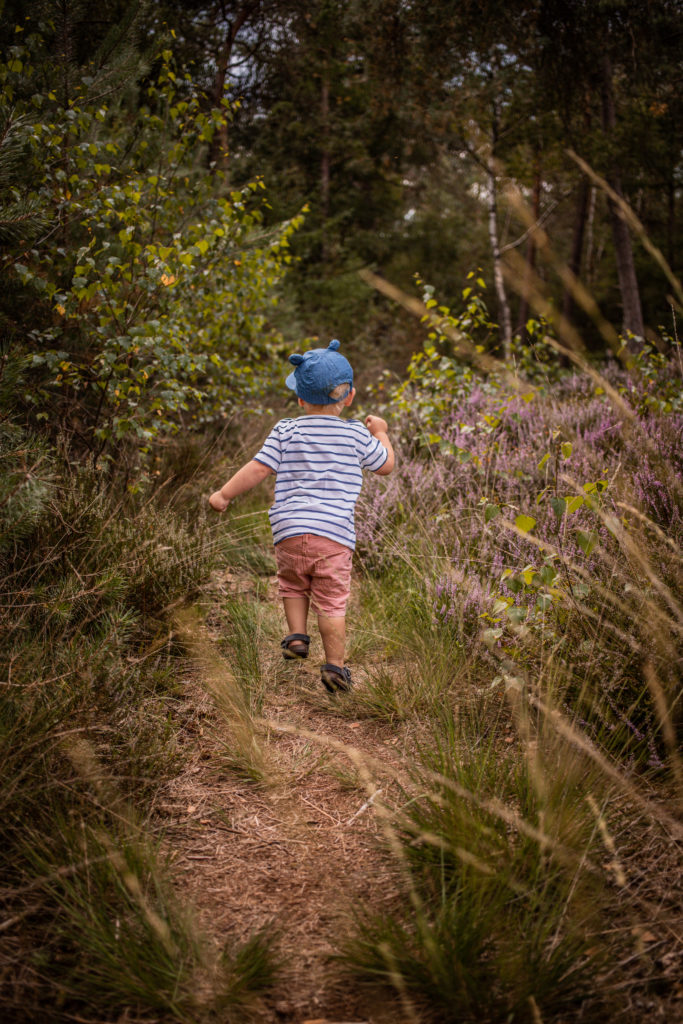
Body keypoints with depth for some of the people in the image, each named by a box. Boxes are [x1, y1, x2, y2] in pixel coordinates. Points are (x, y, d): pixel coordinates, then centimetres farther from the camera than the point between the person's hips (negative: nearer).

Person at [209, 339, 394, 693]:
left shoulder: (285, 432, 4)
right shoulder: (357, 435, 5)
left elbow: (258, 468, -2)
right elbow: (386, 465, 19)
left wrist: (224, 494, 7)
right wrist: (380, 433, 36)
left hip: (290, 532, 1)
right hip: (335, 535, -1)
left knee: (292, 584, 26)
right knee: (331, 603, 4)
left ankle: (296, 636, 15)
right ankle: (335, 665, 4)